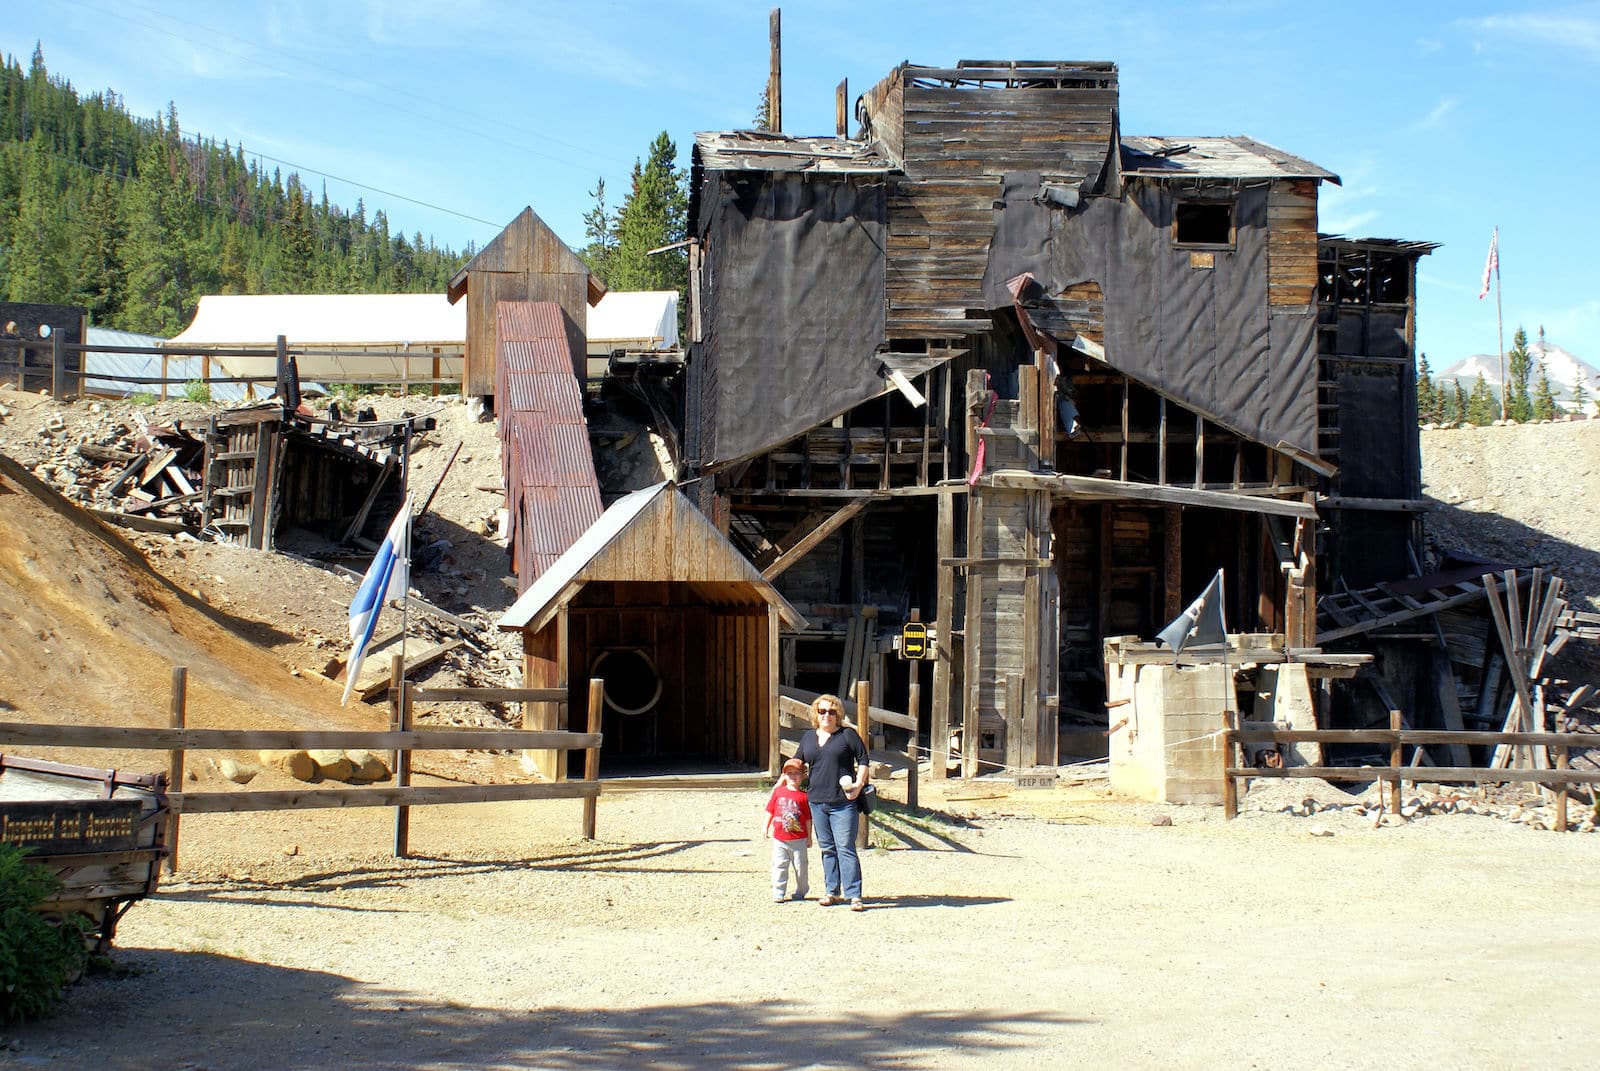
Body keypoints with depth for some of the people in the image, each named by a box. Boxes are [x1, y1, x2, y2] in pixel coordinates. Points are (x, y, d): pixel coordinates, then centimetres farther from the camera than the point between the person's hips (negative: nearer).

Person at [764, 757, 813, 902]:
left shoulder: (804, 796, -4)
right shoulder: (778, 791, 2)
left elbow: (808, 818, 0)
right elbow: (770, 811, 9)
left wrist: (809, 837, 1)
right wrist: (766, 827, 7)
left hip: (799, 840, -1)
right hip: (779, 838, 1)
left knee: (800, 866, 8)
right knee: (779, 866, 1)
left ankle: (801, 892, 24)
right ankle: (778, 893, 8)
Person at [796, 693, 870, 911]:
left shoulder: (847, 734, 0)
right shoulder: (808, 737, 14)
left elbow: (863, 760, 0)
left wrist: (859, 784, -11)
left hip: (843, 803, -5)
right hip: (817, 801, 5)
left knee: (846, 848, -7)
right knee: (827, 849, 11)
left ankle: (854, 895, -6)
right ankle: (832, 891, 19)